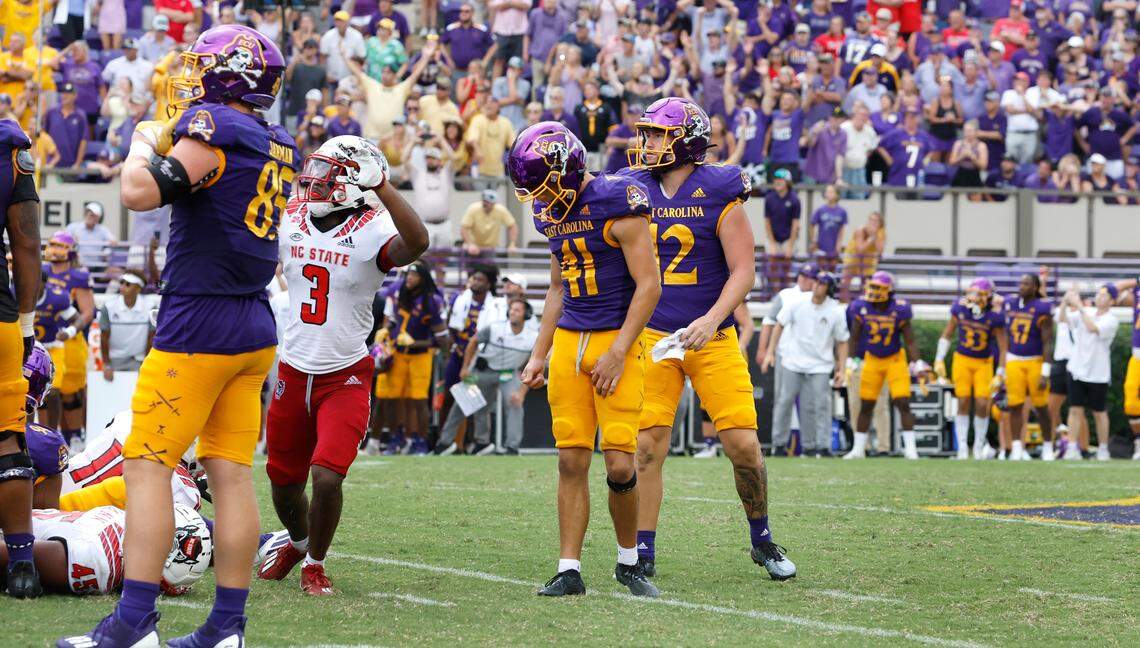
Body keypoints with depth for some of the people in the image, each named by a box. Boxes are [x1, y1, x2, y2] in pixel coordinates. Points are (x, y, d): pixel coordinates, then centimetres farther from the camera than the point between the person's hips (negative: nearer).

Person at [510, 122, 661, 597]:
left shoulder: (616, 203, -13)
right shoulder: (552, 212, 11)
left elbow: (648, 285, -13)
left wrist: (617, 353, -15)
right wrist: (538, 356, 19)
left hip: (616, 340, -6)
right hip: (568, 342, 6)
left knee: (619, 464, -9)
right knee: (571, 461, 2)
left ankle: (629, 562, 11)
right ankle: (569, 571, 5)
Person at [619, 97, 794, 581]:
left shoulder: (719, 194, -7)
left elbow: (743, 272, -9)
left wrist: (711, 320, -22)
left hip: (712, 339, -2)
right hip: (654, 337, 2)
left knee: (743, 444, -4)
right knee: (648, 444, -5)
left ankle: (762, 540, 17)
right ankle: (643, 551, 3)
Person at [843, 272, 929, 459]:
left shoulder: (899, 310, -16)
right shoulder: (861, 308, -11)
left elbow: (910, 341, -8)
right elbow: (855, 338, 1)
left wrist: (917, 364, -14)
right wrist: (850, 360, 0)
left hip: (895, 360, -2)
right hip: (872, 360, 2)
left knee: (903, 403, -10)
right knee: (866, 406, 6)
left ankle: (910, 448, -4)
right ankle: (858, 449, 16)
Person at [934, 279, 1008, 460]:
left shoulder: (994, 317, -17)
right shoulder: (960, 308, -10)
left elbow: (1003, 348, -11)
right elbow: (947, 335, 3)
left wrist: (1000, 374, -14)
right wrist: (939, 360, 0)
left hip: (984, 363, -1)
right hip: (962, 359, 1)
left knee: (982, 405, -7)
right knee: (963, 403, -1)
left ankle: (979, 447, 11)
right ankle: (962, 447, 6)